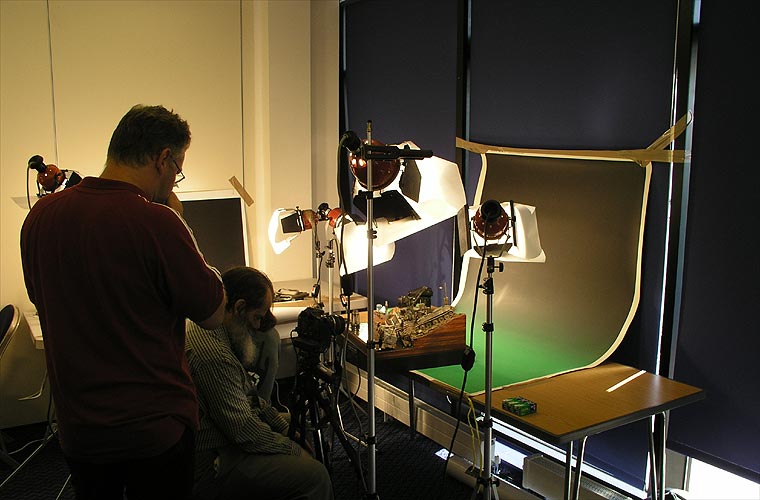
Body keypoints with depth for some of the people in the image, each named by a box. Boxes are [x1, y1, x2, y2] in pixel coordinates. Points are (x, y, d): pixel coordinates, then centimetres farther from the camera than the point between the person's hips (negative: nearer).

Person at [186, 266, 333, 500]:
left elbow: (247, 395, 17)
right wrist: (295, 451, -11)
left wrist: (285, 425, 10)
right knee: (315, 475, -21)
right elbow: (246, 432, -24)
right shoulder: (214, 354, -27)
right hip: (213, 467, -11)